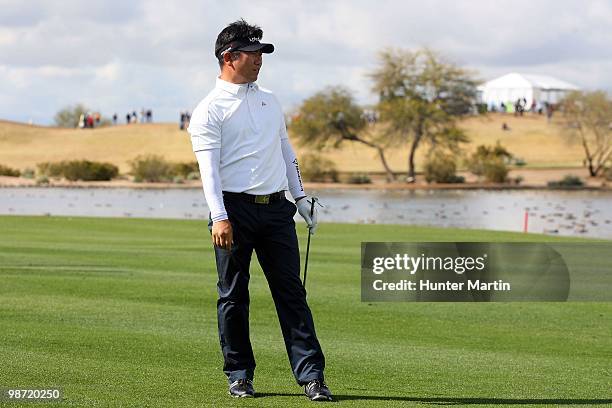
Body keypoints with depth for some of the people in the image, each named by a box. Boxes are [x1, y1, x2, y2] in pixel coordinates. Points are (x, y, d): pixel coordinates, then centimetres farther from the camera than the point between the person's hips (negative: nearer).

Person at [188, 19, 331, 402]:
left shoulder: (270, 100, 18)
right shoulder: (209, 110, -2)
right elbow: (208, 167, -12)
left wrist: (301, 197, 17)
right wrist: (219, 217, -22)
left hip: (276, 208, 5)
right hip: (236, 209, -5)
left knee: (292, 292, 0)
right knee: (233, 296, 2)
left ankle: (311, 374, -3)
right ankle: (240, 375, 12)